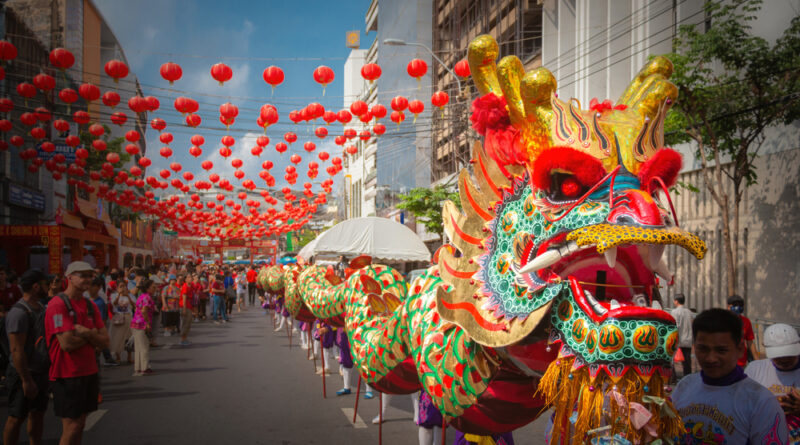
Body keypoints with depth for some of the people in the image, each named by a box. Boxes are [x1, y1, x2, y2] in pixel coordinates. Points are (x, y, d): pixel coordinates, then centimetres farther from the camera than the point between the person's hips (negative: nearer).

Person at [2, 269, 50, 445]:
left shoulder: (41, 309, 9)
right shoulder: (19, 313, -19)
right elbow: (17, 350, -22)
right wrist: (26, 380, -22)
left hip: (42, 372, 8)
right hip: (24, 374, -8)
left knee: (37, 414, 15)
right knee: (17, 417, 2)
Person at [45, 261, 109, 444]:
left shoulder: (90, 305, 10)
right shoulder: (58, 305, -13)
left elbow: (104, 342, 6)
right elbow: (66, 343, -21)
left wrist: (85, 332, -14)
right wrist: (92, 335, -5)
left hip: (89, 372, 7)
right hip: (67, 374, -7)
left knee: (80, 423, 12)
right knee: (72, 425, -5)